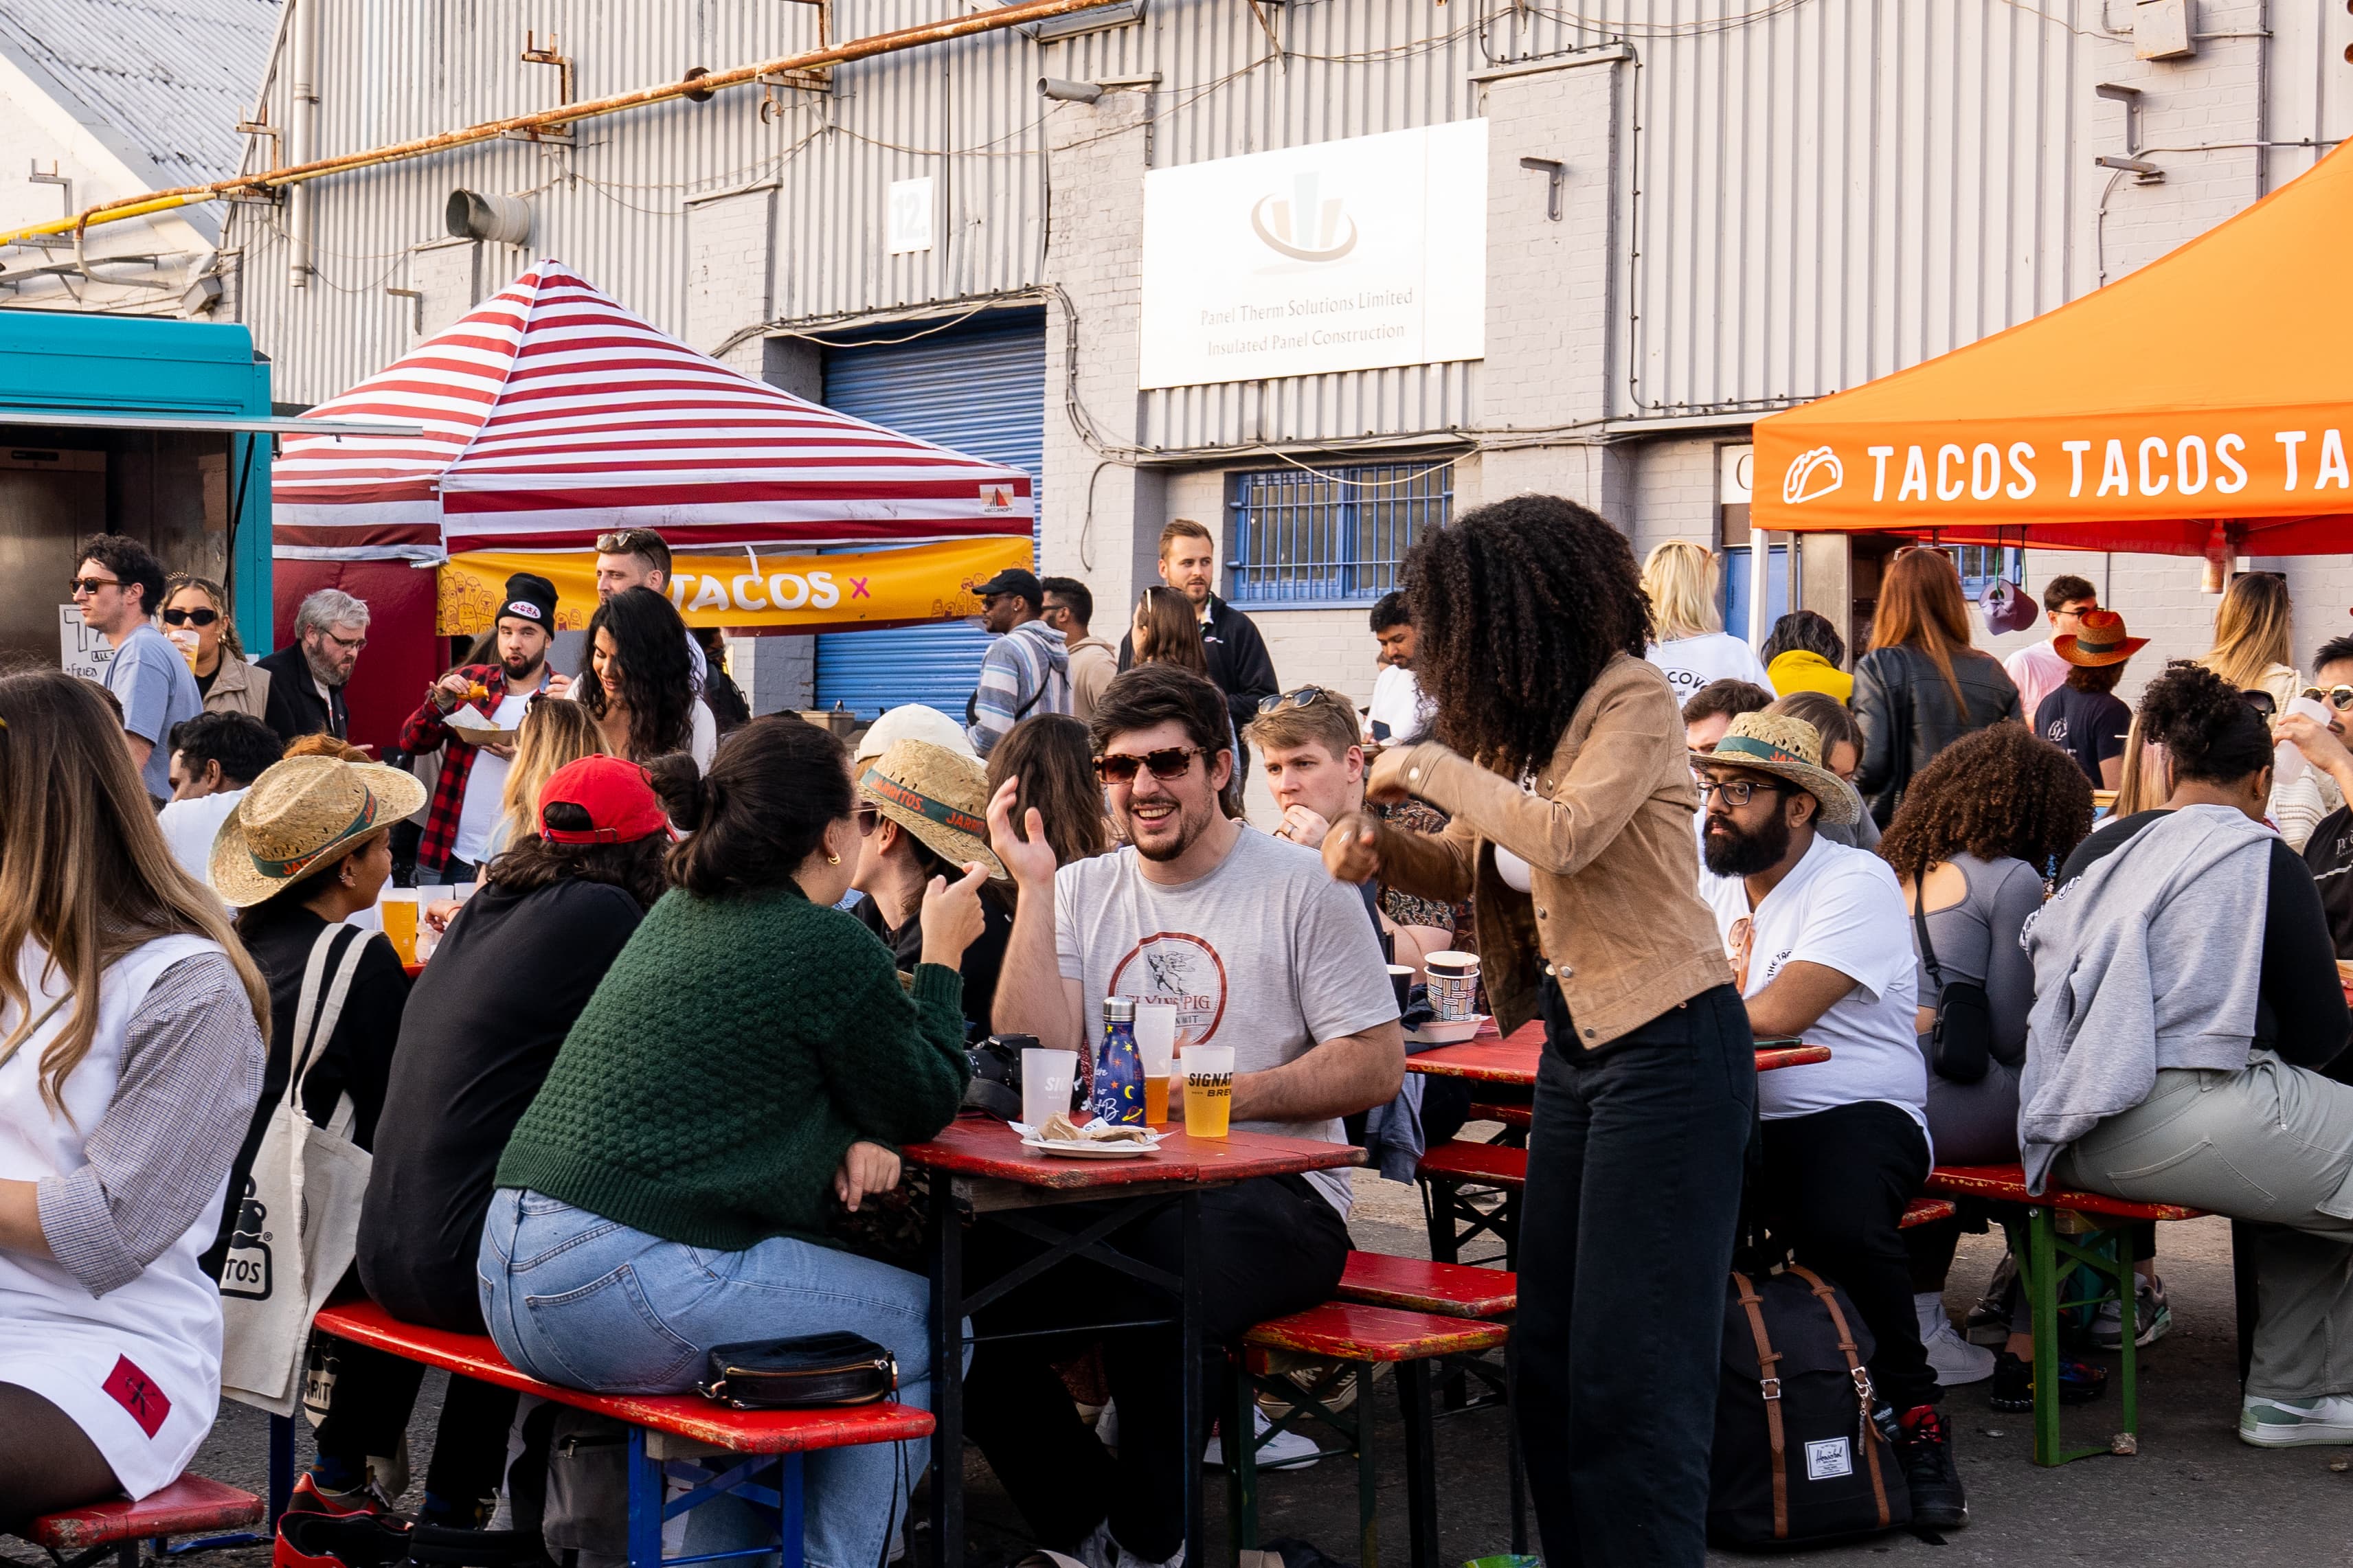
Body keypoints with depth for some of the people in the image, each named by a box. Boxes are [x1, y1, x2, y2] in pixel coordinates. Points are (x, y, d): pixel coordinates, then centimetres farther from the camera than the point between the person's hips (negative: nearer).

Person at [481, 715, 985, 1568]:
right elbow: (924, 1105, 5)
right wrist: (941, 960, 17)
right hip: (625, 1287, -8)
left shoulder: (677, 914, 16)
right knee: (919, 1322, 7)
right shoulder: (830, 945, -8)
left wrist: (848, 1136, 8)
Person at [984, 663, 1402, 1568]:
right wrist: (1033, 887, -4)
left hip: (1274, 1187, -4)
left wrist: (1218, 1094, -13)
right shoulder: (1081, 891, 15)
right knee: (971, 1281, -24)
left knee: (1152, 1288, -36)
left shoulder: (1300, 887, 2)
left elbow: (1377, 1068, -2)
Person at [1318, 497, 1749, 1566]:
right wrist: (1381, 847, -2)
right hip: (1577, 1046, 9)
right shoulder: (1530, 718, 11)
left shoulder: (1632, 699, -13)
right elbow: (1478, 865, 17)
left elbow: (1565, 838, -26)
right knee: (1547, 1353, 12)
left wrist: (1432, 769, -15)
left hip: (1667, 1047, -9)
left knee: (1630, 1366, -6)